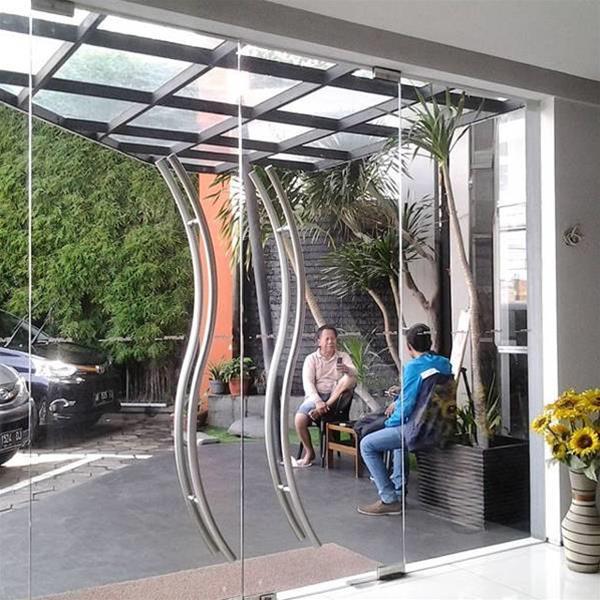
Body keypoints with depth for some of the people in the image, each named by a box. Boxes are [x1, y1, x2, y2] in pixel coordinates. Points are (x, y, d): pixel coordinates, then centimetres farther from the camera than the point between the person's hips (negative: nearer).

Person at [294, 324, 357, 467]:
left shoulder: (343, 357, 13)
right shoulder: (311, 359, 8)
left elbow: (354, 372, -8)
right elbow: (307, 383, -6)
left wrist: (346, 369, -34)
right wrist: (317, 401, -23)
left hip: (337, 399, 1)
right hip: (316, 397, 0)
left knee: (350, 379, -27)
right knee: (299, 419, -28)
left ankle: (325, 408, -27)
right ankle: (309, 452, -4)